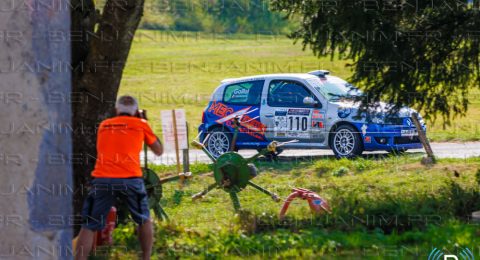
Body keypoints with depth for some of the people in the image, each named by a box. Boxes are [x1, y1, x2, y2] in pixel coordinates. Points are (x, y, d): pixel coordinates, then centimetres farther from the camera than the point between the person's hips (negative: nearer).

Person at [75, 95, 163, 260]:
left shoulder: (104, 125, 21)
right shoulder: (141, 124, 14)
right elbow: (159, 151, 25)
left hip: (102, 179, 1)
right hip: (130, 179, -1)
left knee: (89, 226, 2)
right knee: (144, 220, 20)